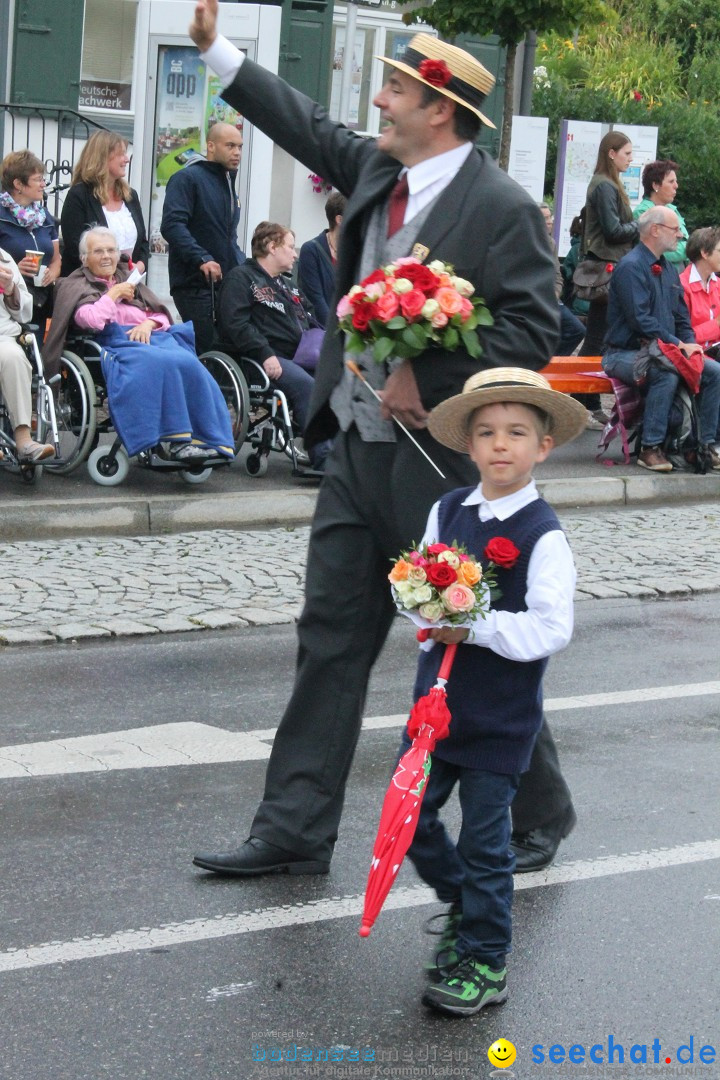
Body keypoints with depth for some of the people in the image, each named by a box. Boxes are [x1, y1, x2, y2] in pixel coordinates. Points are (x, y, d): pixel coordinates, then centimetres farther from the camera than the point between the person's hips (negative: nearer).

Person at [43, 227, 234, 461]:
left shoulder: (128, 279, 32)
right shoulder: (76, 285, 16)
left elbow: (163, 317, 24)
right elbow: (91, 321, -5)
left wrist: (148, 323, 2)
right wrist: (114, 294, 4)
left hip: (153, 335, 5)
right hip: (116, 342, -5)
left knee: (189, 364, -29)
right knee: (161, 363, -37)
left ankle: (209, 439, -34)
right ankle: (178, 440, -39)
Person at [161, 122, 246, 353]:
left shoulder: (228, 183, 22)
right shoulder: (187, 178, -6)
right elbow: (172, 225, -20)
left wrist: (242, 265, 13)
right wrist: (202, 259, -28)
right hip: (195, 284, -9)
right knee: (208, 352, -13)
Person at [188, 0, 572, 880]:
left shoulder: (500, 208, -15)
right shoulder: (376, 172, 7)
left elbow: (532, 334, -19)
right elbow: (307, 126, 21)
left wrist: (429, 381, -22)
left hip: (440, 460, -7)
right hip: (357, 447, 8)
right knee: (330, 639, 9)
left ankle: (539, 815, 24)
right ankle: (294, 831, 15)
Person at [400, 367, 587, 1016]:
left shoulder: (543, 535, -15)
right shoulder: (447, 511, 4)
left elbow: (551, 630, -21)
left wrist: (474, 627, -23)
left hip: (501, 714, -6)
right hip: (440, 691, 6)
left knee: (484, 840, 3)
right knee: (410, 817, 11)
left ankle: (485, 963, 17)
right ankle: (463, 906, 37)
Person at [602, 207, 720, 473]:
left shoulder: (668, 269, 16)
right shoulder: (631, 266, -14)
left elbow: (681, 317, 18)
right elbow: (640, 320, -22)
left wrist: (690, 345, -2)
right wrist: (678, 345, -21)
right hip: (624, 353, -9)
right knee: (666, 373, -37)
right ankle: (650, 449, -30)